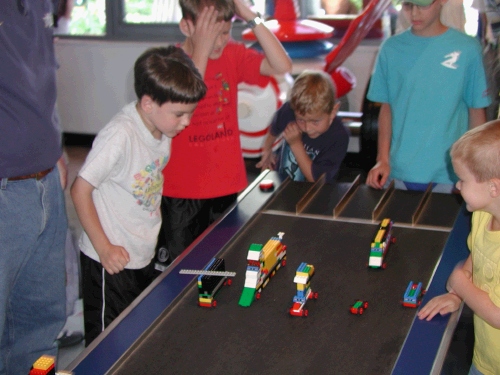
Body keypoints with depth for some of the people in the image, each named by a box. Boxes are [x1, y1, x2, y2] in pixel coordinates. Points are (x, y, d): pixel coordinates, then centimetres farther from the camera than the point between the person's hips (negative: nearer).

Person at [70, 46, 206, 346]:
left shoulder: (163, 127, -2)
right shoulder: (120, 136, -26)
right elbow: (80, 190, -20)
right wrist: (104, 248, -18)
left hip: (145, 256, 8)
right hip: (112, 261, -7)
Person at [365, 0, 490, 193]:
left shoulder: (467, 48, -6)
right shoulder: (391, 48, 0)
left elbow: (476, 111, 0)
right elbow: (387, 107, 6)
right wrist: (383, 159, -2)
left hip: (447, 176, -1)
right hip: (397, 172, 2)